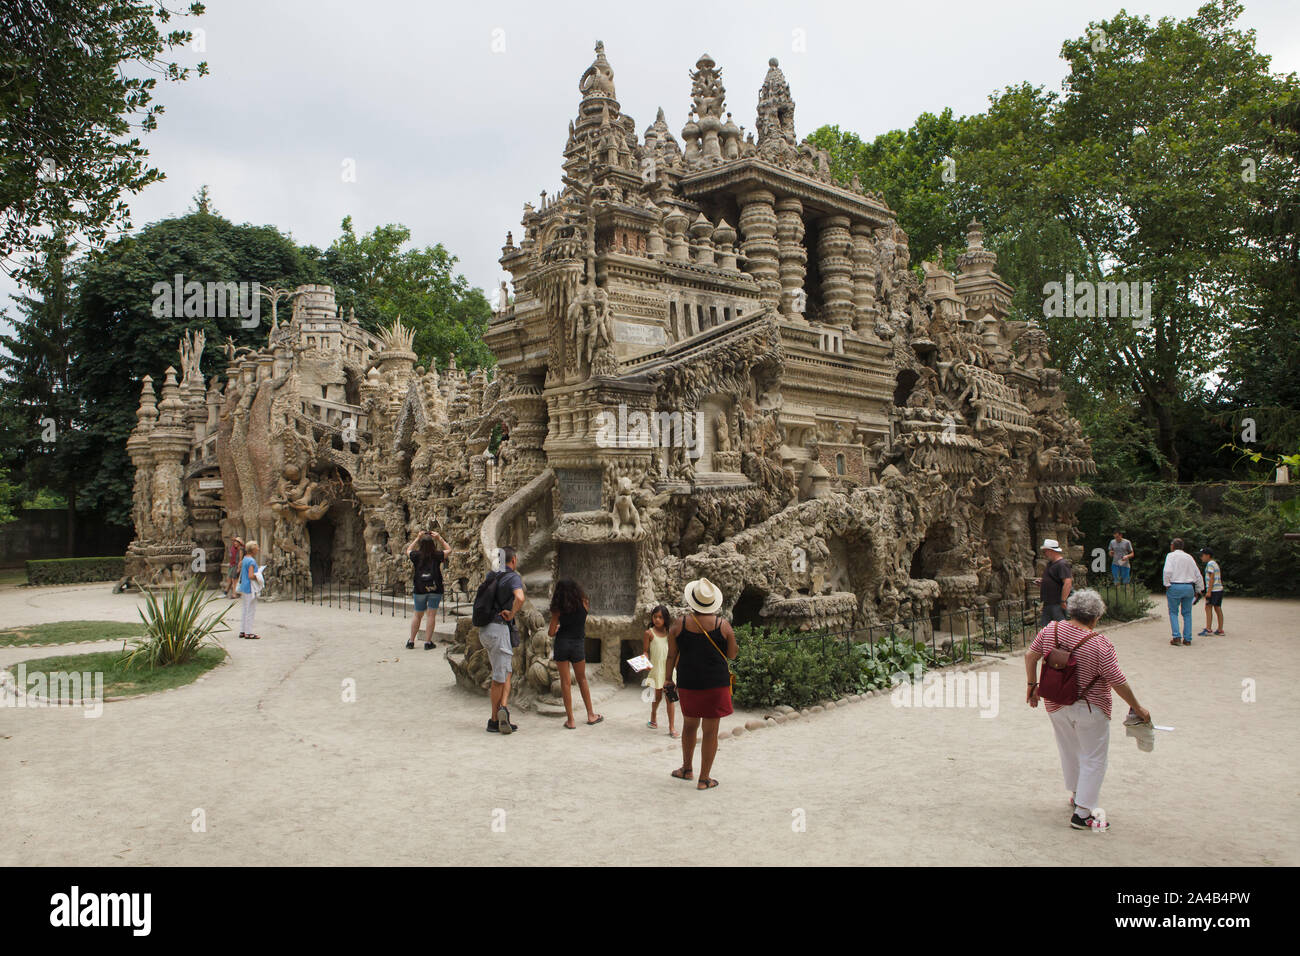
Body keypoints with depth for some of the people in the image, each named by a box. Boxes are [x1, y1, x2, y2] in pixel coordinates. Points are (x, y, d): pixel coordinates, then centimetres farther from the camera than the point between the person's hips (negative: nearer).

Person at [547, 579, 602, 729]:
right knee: (582, 680, 19)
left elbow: (551, 632, -4)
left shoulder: (558, 609, -6)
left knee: (565, 682, 5)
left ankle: (570, 720, 5)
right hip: (578, 644, 2)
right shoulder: (583, 604, -3)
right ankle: (591, 715, 25)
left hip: (561, 644, -2)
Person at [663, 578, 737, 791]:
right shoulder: (723, 625, -6)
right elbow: (732, 655, 3)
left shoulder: (679, 624, -4)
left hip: (688, 683, 2)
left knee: (689, 725, 22)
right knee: (710, 731, 6)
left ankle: (687, 769, 35)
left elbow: (671, 655, 1)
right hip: (716, 684, -2)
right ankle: (704, 779, 11)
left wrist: (668, 679, 12)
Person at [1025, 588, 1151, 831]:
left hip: (1056, 706, 5)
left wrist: (1033, 686, 14)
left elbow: (1030, 656, 2)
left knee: (1069, 752, 24)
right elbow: (1118, 682, -15)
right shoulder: (1100, 644, -21)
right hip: (1089, 709, -5)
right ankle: (1082, 813, 9)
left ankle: (1076, 795, 42)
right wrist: (1137, 707, -1)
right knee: (1093, 759, 8)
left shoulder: (1051, 630, -7)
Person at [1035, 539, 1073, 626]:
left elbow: (1068, 583, -24)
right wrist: (1042, 582, 12)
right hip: (1047, 604, 10)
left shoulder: (1062, 564, -15)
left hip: (1058, 605, -10)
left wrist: (1063, 601, -25)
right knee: (1043, 627, 9)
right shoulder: (1050, 564, 17)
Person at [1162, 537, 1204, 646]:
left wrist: (1167, 584, -7)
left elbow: (1167, 571, -16)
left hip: (1175, 587, -4)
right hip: (1189, 587, 4)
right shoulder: (1189, 557, 14)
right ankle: (1187, 639, 7)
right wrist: (1198, 589, 21)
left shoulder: (1171, 555, -1)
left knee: (1173, 612, 4)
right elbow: (1197, 574, 15)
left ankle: (1177, 637, -6)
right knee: (1187, 613, 10)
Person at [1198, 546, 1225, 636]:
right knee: (1218, 609, 10)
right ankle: (1220, 630, 11)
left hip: (1213, 590, -10)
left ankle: (1208, 629, -13)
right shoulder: (1215, 563, 20)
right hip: (1219, 589, 10)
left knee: (1208, 607, -9)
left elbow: (1212, 578, -17)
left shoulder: (1210, 563, -10)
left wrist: (1209, 591, -19)